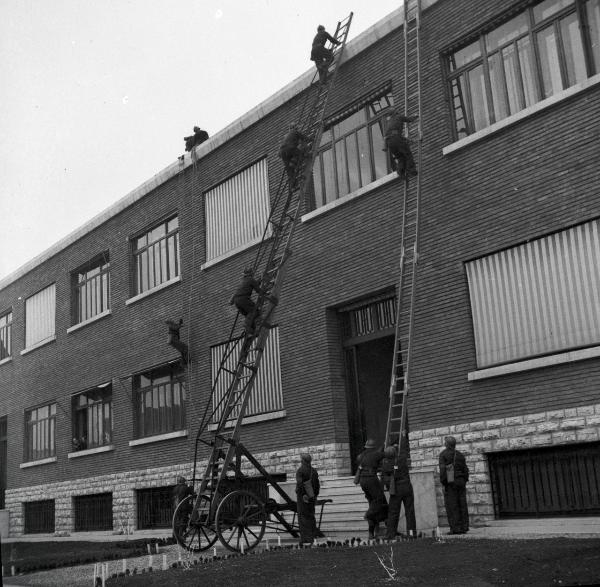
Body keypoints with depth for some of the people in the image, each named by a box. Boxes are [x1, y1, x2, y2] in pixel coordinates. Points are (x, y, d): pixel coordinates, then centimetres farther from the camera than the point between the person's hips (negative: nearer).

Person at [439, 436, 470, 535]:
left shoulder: (443, 454, -4)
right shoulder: (460, 454, 11)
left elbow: (442, 469, -13)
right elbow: (465, 469, 8)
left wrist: (443, 482, -9)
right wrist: (464, 482, 14)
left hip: (450, 482, -5)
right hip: (461, 481, 5)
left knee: (451, 506, -3)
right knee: (462, 505, 7)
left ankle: (455, 528, -7)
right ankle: (464, 527, 6)